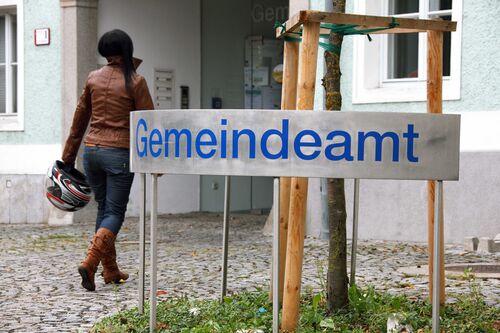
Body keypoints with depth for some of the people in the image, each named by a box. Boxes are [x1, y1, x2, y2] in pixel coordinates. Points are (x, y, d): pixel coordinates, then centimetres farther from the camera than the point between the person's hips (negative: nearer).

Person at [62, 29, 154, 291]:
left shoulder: (93, 79, 6)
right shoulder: (135, 82, -6)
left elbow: (79, 119, 12)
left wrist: (68, 157, 19)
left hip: (92, 150, 5)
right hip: (119, 153, -4)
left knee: (104, 208, 16)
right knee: (115, 212, 1)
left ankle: (110, 270, 19)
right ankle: (90, 261, -19)